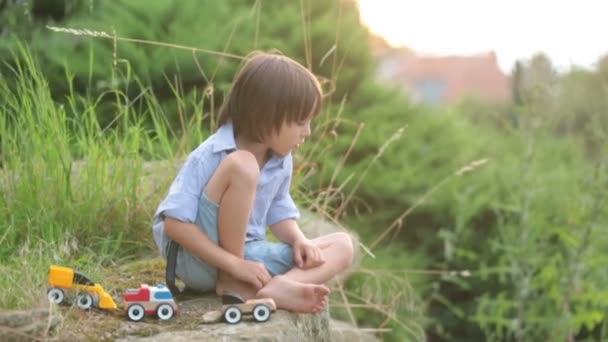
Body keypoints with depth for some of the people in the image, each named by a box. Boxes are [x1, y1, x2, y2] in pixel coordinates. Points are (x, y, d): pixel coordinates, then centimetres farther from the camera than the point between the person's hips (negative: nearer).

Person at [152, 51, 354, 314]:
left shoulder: (282, 161, 2)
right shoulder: (208, 158, -19)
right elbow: (175, 224, -22)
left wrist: (299, 240, -7)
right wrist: (234, 265, -27)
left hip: (246, 255, 7)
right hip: (198, 259, -7)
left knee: (342, 245, -3)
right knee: (242, 166, -29)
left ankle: (276, 287, -31)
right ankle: (230, 282, -20)